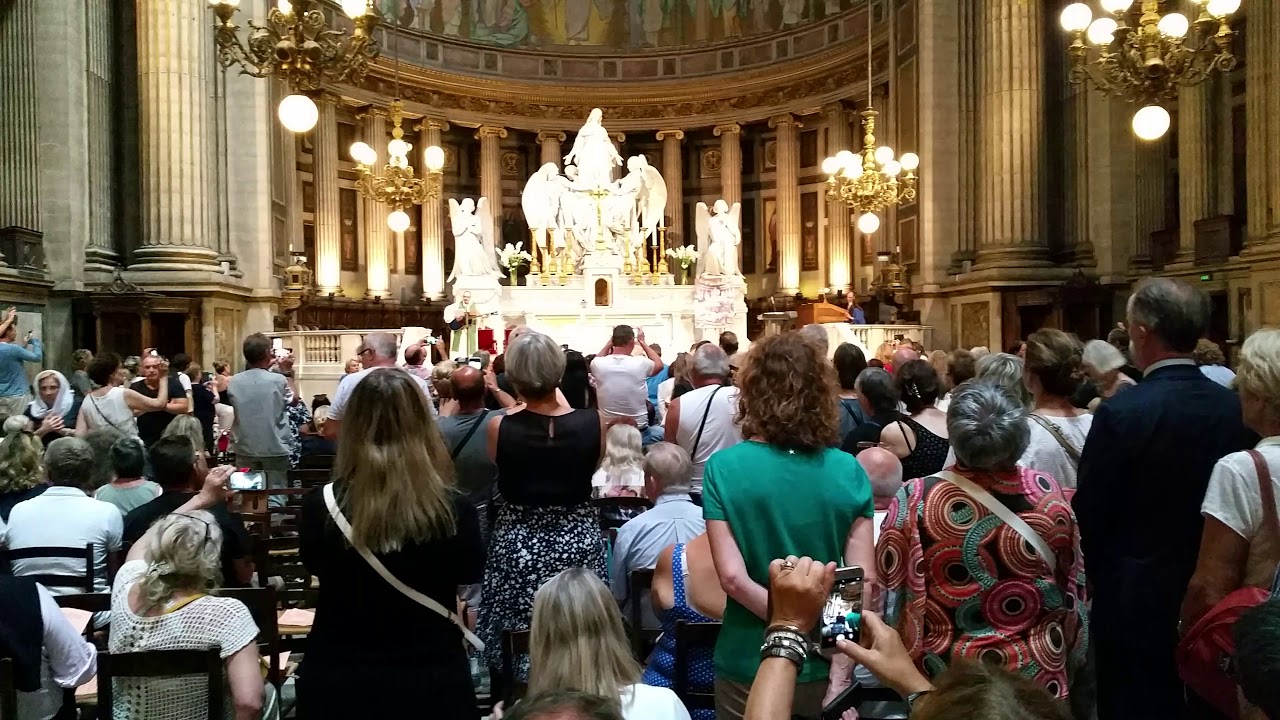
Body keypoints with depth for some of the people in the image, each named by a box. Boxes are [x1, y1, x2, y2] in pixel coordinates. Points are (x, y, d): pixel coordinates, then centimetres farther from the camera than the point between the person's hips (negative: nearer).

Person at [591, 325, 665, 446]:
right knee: (661, 433, 25)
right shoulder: (640, 363, -14)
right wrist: (642, 342, 16)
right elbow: (659, 365, 11)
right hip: (638, 431, -2)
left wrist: (609, 343, 14)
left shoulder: (598, 364, -9)